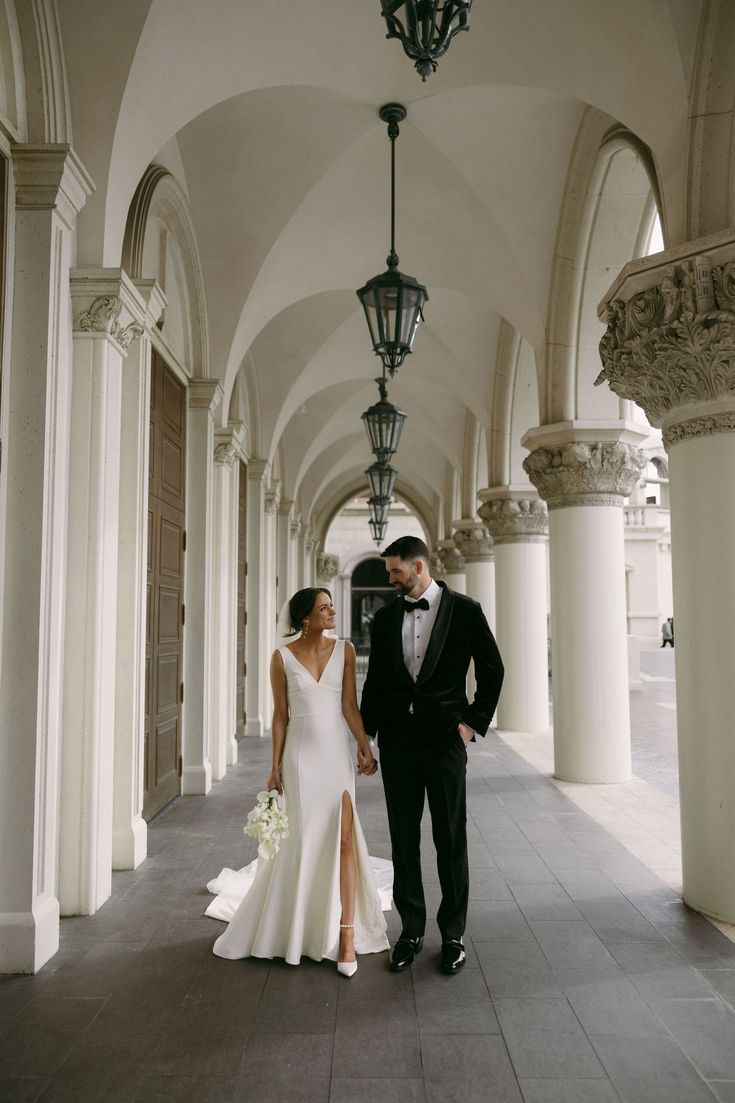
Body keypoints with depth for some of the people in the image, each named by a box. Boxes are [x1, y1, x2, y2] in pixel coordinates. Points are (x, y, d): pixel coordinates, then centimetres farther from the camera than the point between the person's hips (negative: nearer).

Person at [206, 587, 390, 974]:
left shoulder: (344, 650, 0)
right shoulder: (282, 657, -3)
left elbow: (350, 705, -1)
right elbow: (280, 715, 1)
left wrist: (365, 747, -12)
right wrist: (275, 767, 1)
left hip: (336, 753, 1)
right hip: (299, 755, -1)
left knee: (343, 838, -4)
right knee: (301, 842, 9)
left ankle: (346, 935, 6)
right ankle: (296, 927, 33)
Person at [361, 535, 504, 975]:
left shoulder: (464, 610, -3)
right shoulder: (385, 617, 7)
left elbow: (492, 669, 1)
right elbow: (375, 680, 11)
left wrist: (474, 722, -4)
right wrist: (366, 738, 8)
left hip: (445, 738, -3)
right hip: (397, 740, 4)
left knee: (451, 840, 6)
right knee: (403, 839, 10)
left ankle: (453, 934, 22)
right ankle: (411, 930, 25)